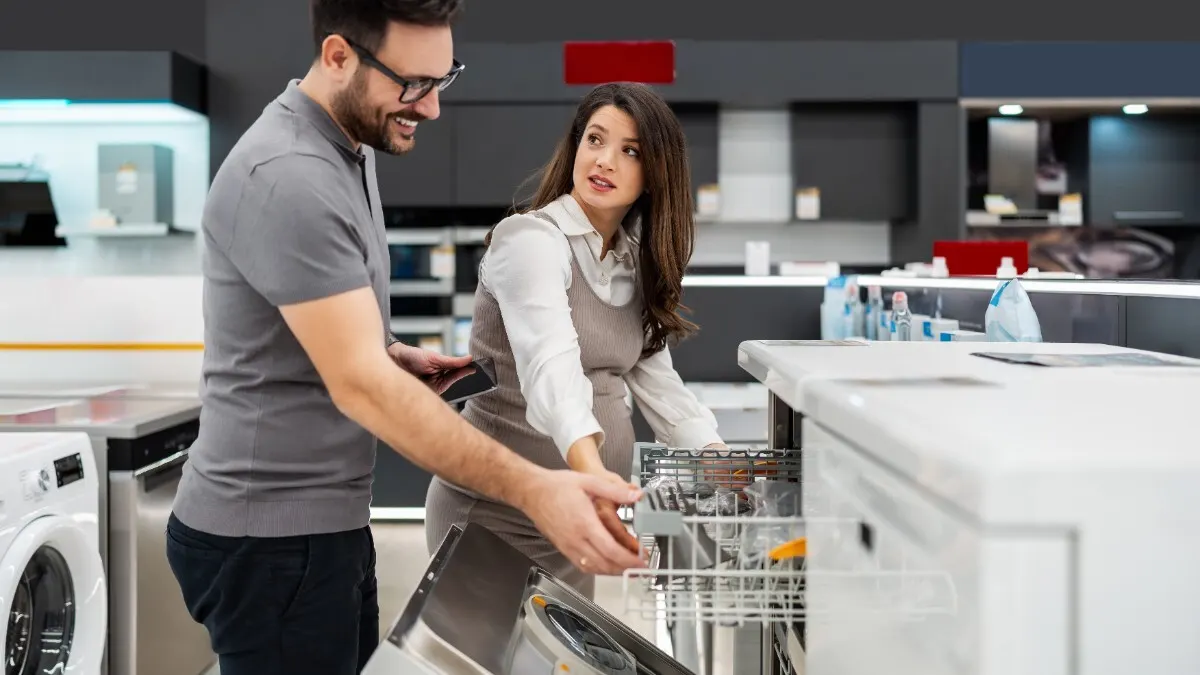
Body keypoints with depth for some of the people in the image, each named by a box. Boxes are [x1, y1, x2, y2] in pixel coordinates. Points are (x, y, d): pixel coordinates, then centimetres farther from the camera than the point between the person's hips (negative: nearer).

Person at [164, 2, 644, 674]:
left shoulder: (349, 144, 8)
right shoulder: (289, 179, -24)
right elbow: (359, 384, -30)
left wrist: (396, 355, 2)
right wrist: (533, 489, -34)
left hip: (323, 520, 9)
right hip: (270, 541, -9)